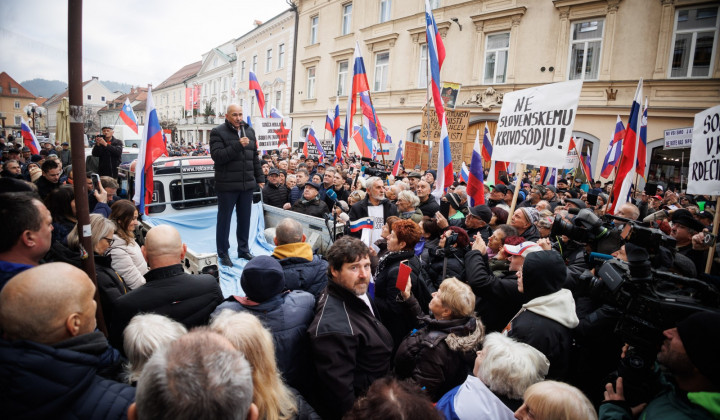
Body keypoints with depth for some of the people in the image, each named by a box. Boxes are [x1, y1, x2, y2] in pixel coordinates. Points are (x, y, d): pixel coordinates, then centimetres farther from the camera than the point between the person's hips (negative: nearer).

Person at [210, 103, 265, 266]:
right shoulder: (218, 132, -5)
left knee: (245, 219, 13)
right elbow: (217, 156, -16)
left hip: (247, 184, 5)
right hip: (227, 185, -5)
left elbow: (255, 157, 17)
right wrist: (238, 145, -22)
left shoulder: (249, 131, 13)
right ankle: (223, 253, 17)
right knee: (224, 219, 5)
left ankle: (243, 249, 27)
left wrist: (260, 178, 15)